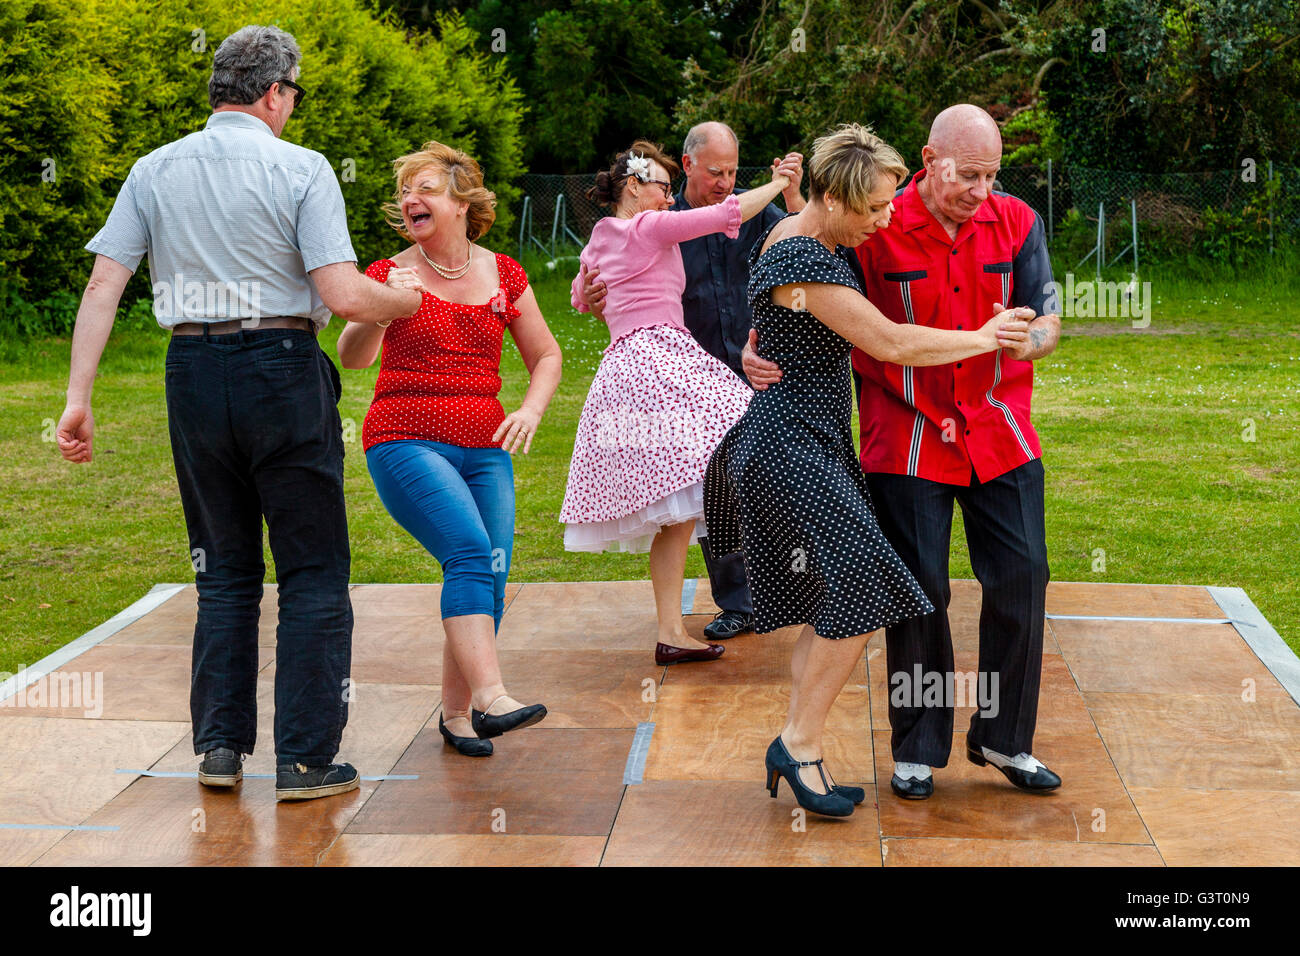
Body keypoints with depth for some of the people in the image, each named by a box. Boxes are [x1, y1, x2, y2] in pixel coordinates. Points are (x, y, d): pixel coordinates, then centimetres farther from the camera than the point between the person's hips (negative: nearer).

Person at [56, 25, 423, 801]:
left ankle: (220, 745, 17)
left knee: (225, 571, 17)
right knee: (314, 573, 5)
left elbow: (104, 286, 0)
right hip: (282, 371, -4)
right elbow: (345, 297, -14)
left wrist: (79, 397, 1)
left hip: (193, 373, 4)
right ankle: (307, 759, 4)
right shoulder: (302, 169, -6)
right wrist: (408, 303, 6)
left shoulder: (154, 171, 7)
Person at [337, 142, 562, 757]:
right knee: (470, 551, -26)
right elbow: (352, 358, -12)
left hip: (485, 449, 4)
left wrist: (531, 409, 0)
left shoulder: (504, 275, 10)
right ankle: (489, 696, -32)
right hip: (405, 443, -4)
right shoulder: (389, 273, 2)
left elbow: (546, 355, 19)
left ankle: (456, 712, 12)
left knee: (491, 580, -4)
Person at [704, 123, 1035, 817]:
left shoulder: (825, 242, 11)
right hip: (791, 443, -10)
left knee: (833, 608, 10)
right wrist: (983, 339, -8)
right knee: (862, 588, -13)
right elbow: (889, 343, -20)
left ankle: (797, 749, 15)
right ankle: (800, 742, -2)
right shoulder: (800, 258, -20)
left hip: (817, 442, 10)